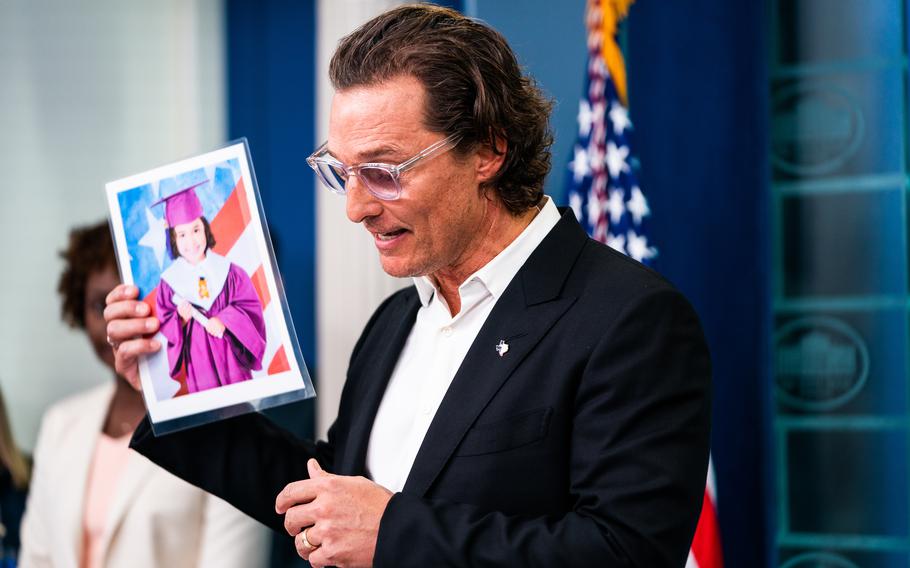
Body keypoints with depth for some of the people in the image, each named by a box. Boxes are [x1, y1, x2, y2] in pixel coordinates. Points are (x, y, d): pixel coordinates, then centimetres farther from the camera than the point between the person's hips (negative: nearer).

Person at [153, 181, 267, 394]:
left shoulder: (227, 270, -4)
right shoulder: (170, 280, -6)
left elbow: (250, 306, -3)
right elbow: (165, 326, -1)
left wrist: (224, 321, -18)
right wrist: (181, 319, -22)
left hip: (232, 355, 1)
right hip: (199, 360, -1)